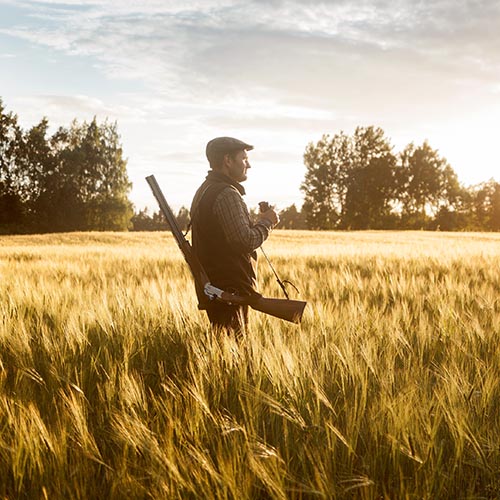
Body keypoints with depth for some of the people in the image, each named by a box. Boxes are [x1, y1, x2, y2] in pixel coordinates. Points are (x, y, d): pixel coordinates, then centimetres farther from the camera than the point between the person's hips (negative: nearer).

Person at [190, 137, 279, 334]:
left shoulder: (204, 191, 18)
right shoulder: (226, 194, -15)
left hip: (213, 288, 10)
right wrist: (266, 222, -6)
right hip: (230, 289, -10)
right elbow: (245, 241, -23)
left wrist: (257, 223, 16)